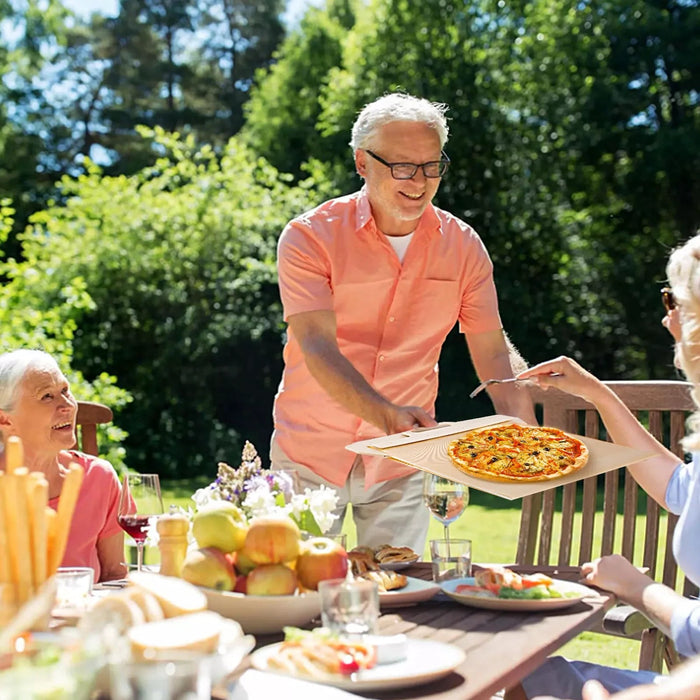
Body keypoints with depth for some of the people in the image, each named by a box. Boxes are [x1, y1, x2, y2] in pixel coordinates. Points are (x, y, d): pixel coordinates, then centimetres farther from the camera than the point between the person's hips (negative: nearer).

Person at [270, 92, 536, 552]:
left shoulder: (463, 246, -4)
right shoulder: (310, 237, -13)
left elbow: (493, 351, -3)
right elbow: (318, 347, -23)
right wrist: (387, 414, -39)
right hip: (311, 454, -2)